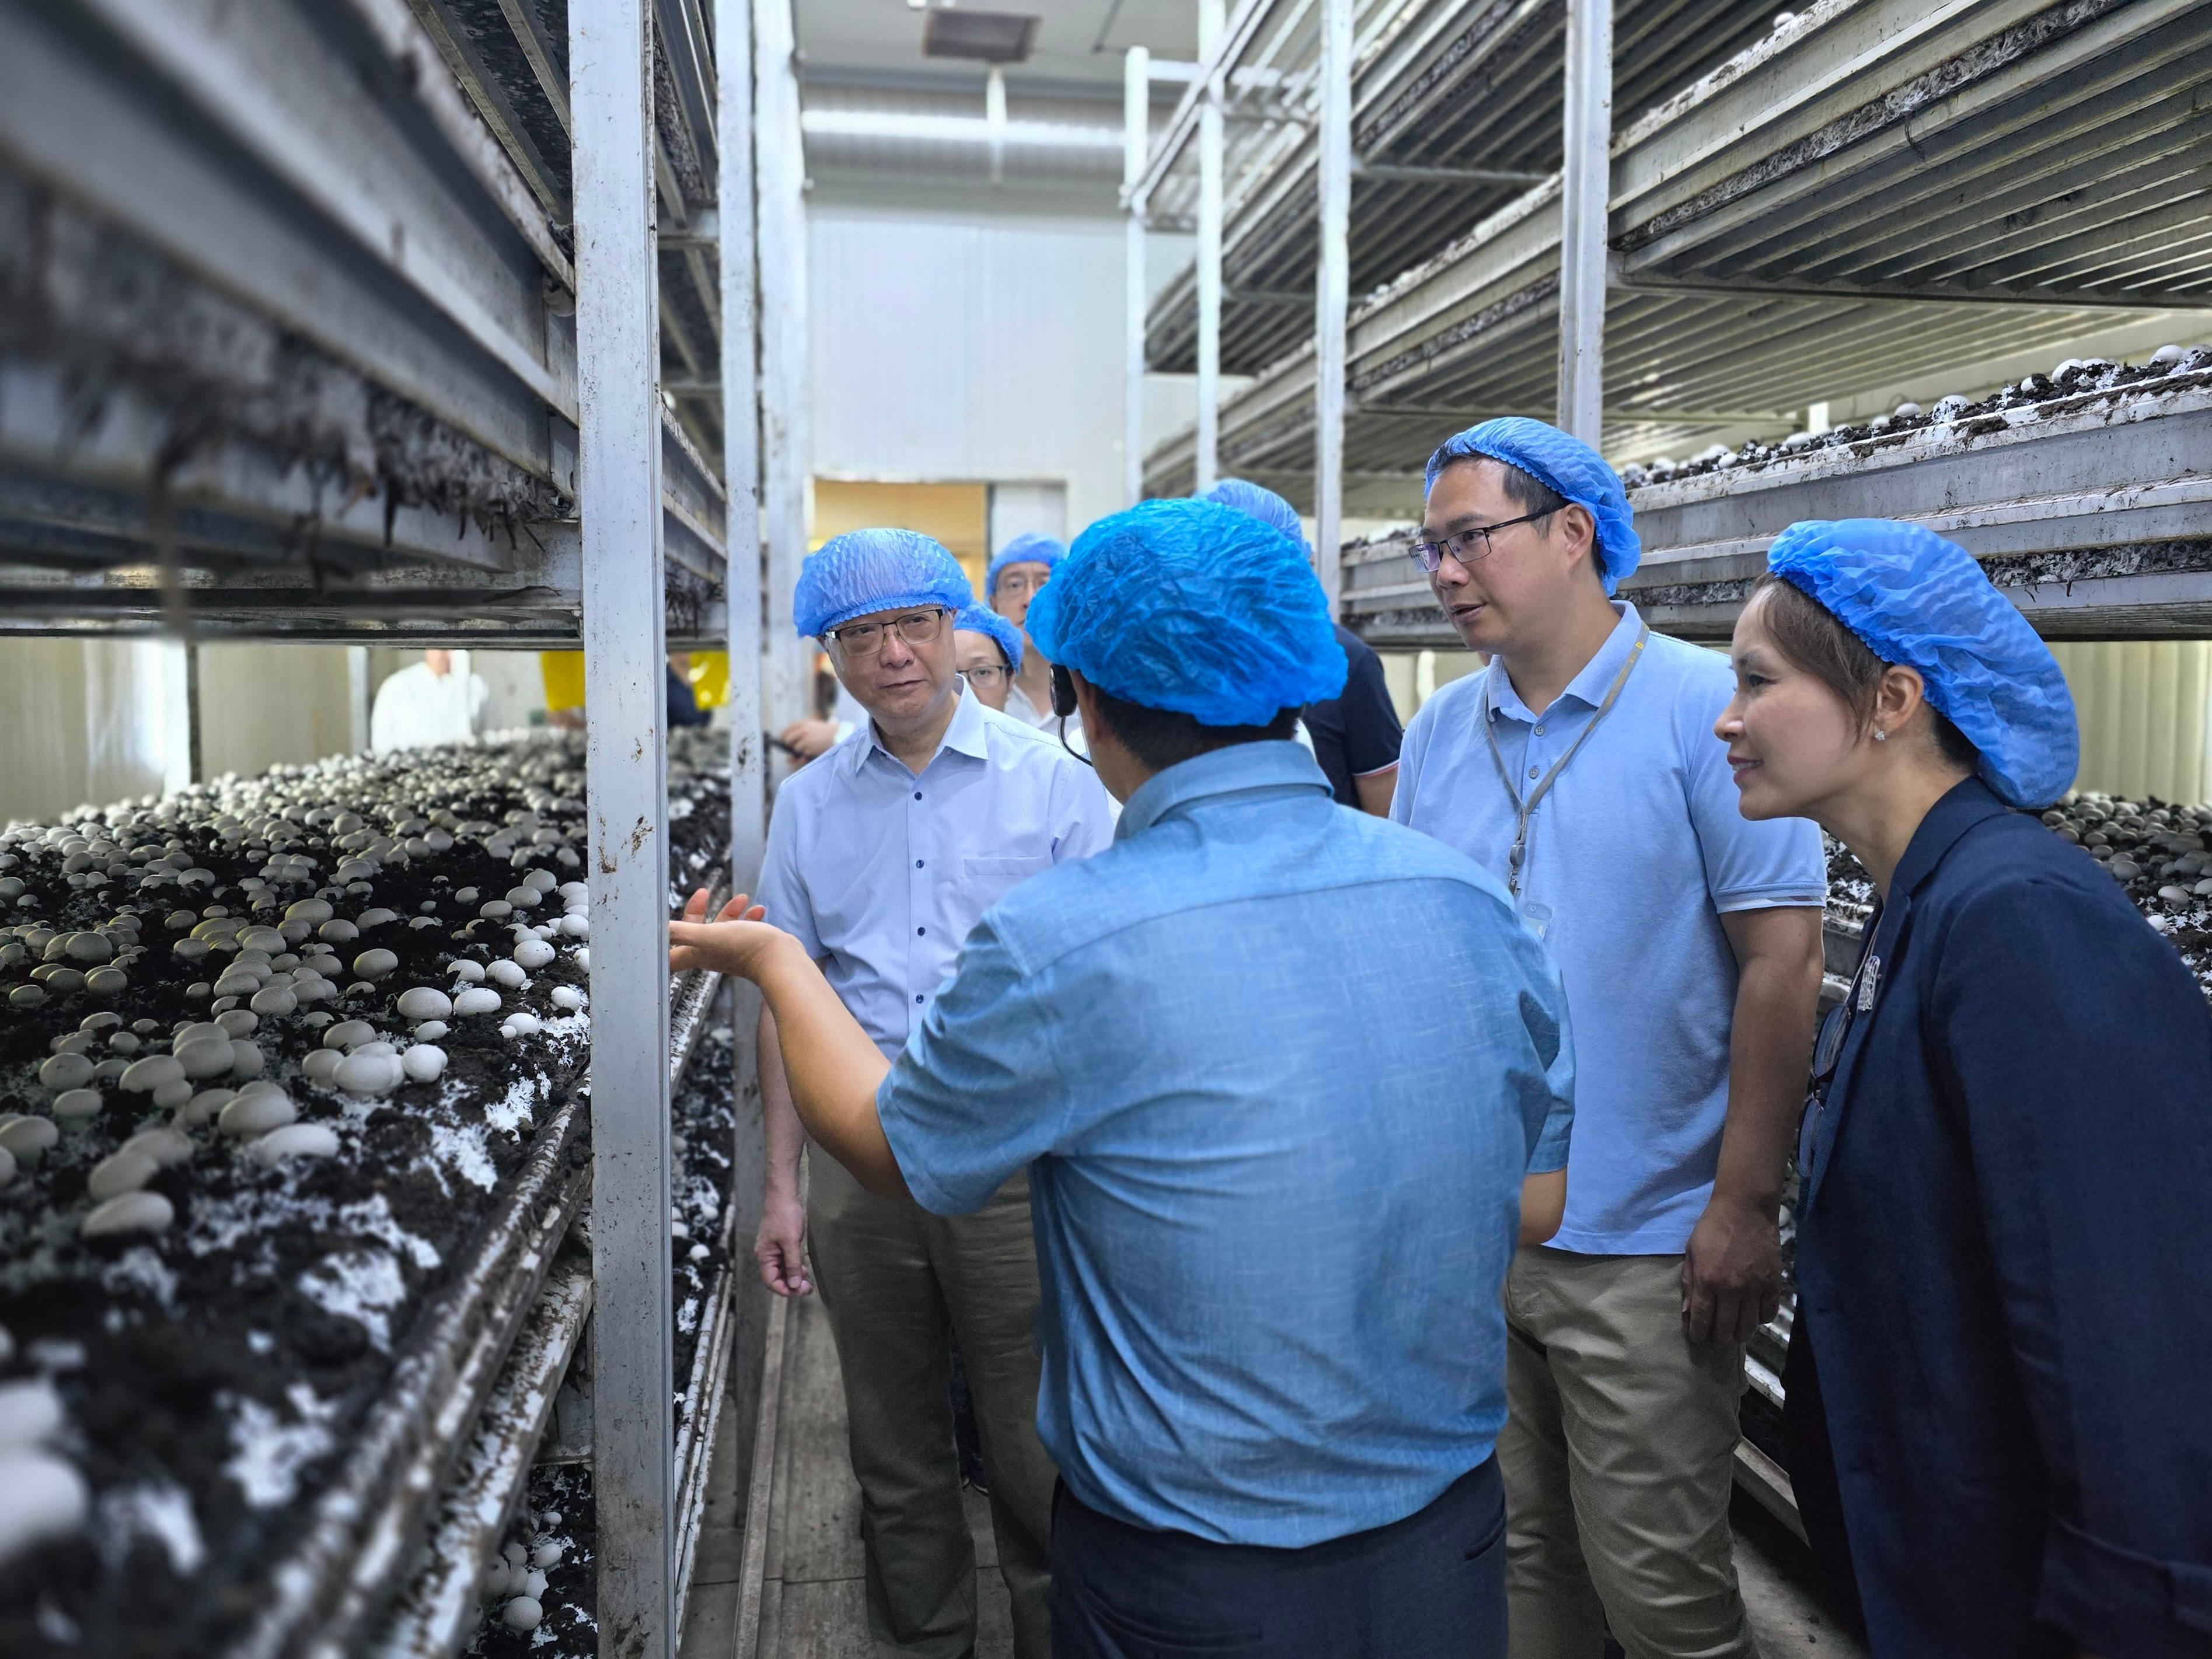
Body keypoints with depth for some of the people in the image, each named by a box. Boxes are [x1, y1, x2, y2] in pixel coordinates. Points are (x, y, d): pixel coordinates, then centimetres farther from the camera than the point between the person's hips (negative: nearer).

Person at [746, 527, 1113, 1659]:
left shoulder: (1053, 782, -3)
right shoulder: (807, 803, 7)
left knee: (1034, 1454, 6)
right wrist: (782, 1184, 6)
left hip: (1017, 1159, -3)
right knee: (895, 1456, 17)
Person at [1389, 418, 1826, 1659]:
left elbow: (1782, 961, -12)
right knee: (1516, 1557, 20)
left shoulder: (1706, 708, -10)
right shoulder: (1440, 734, 6)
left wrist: (1744, 1205, -14)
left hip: (1643, 1243, -5)